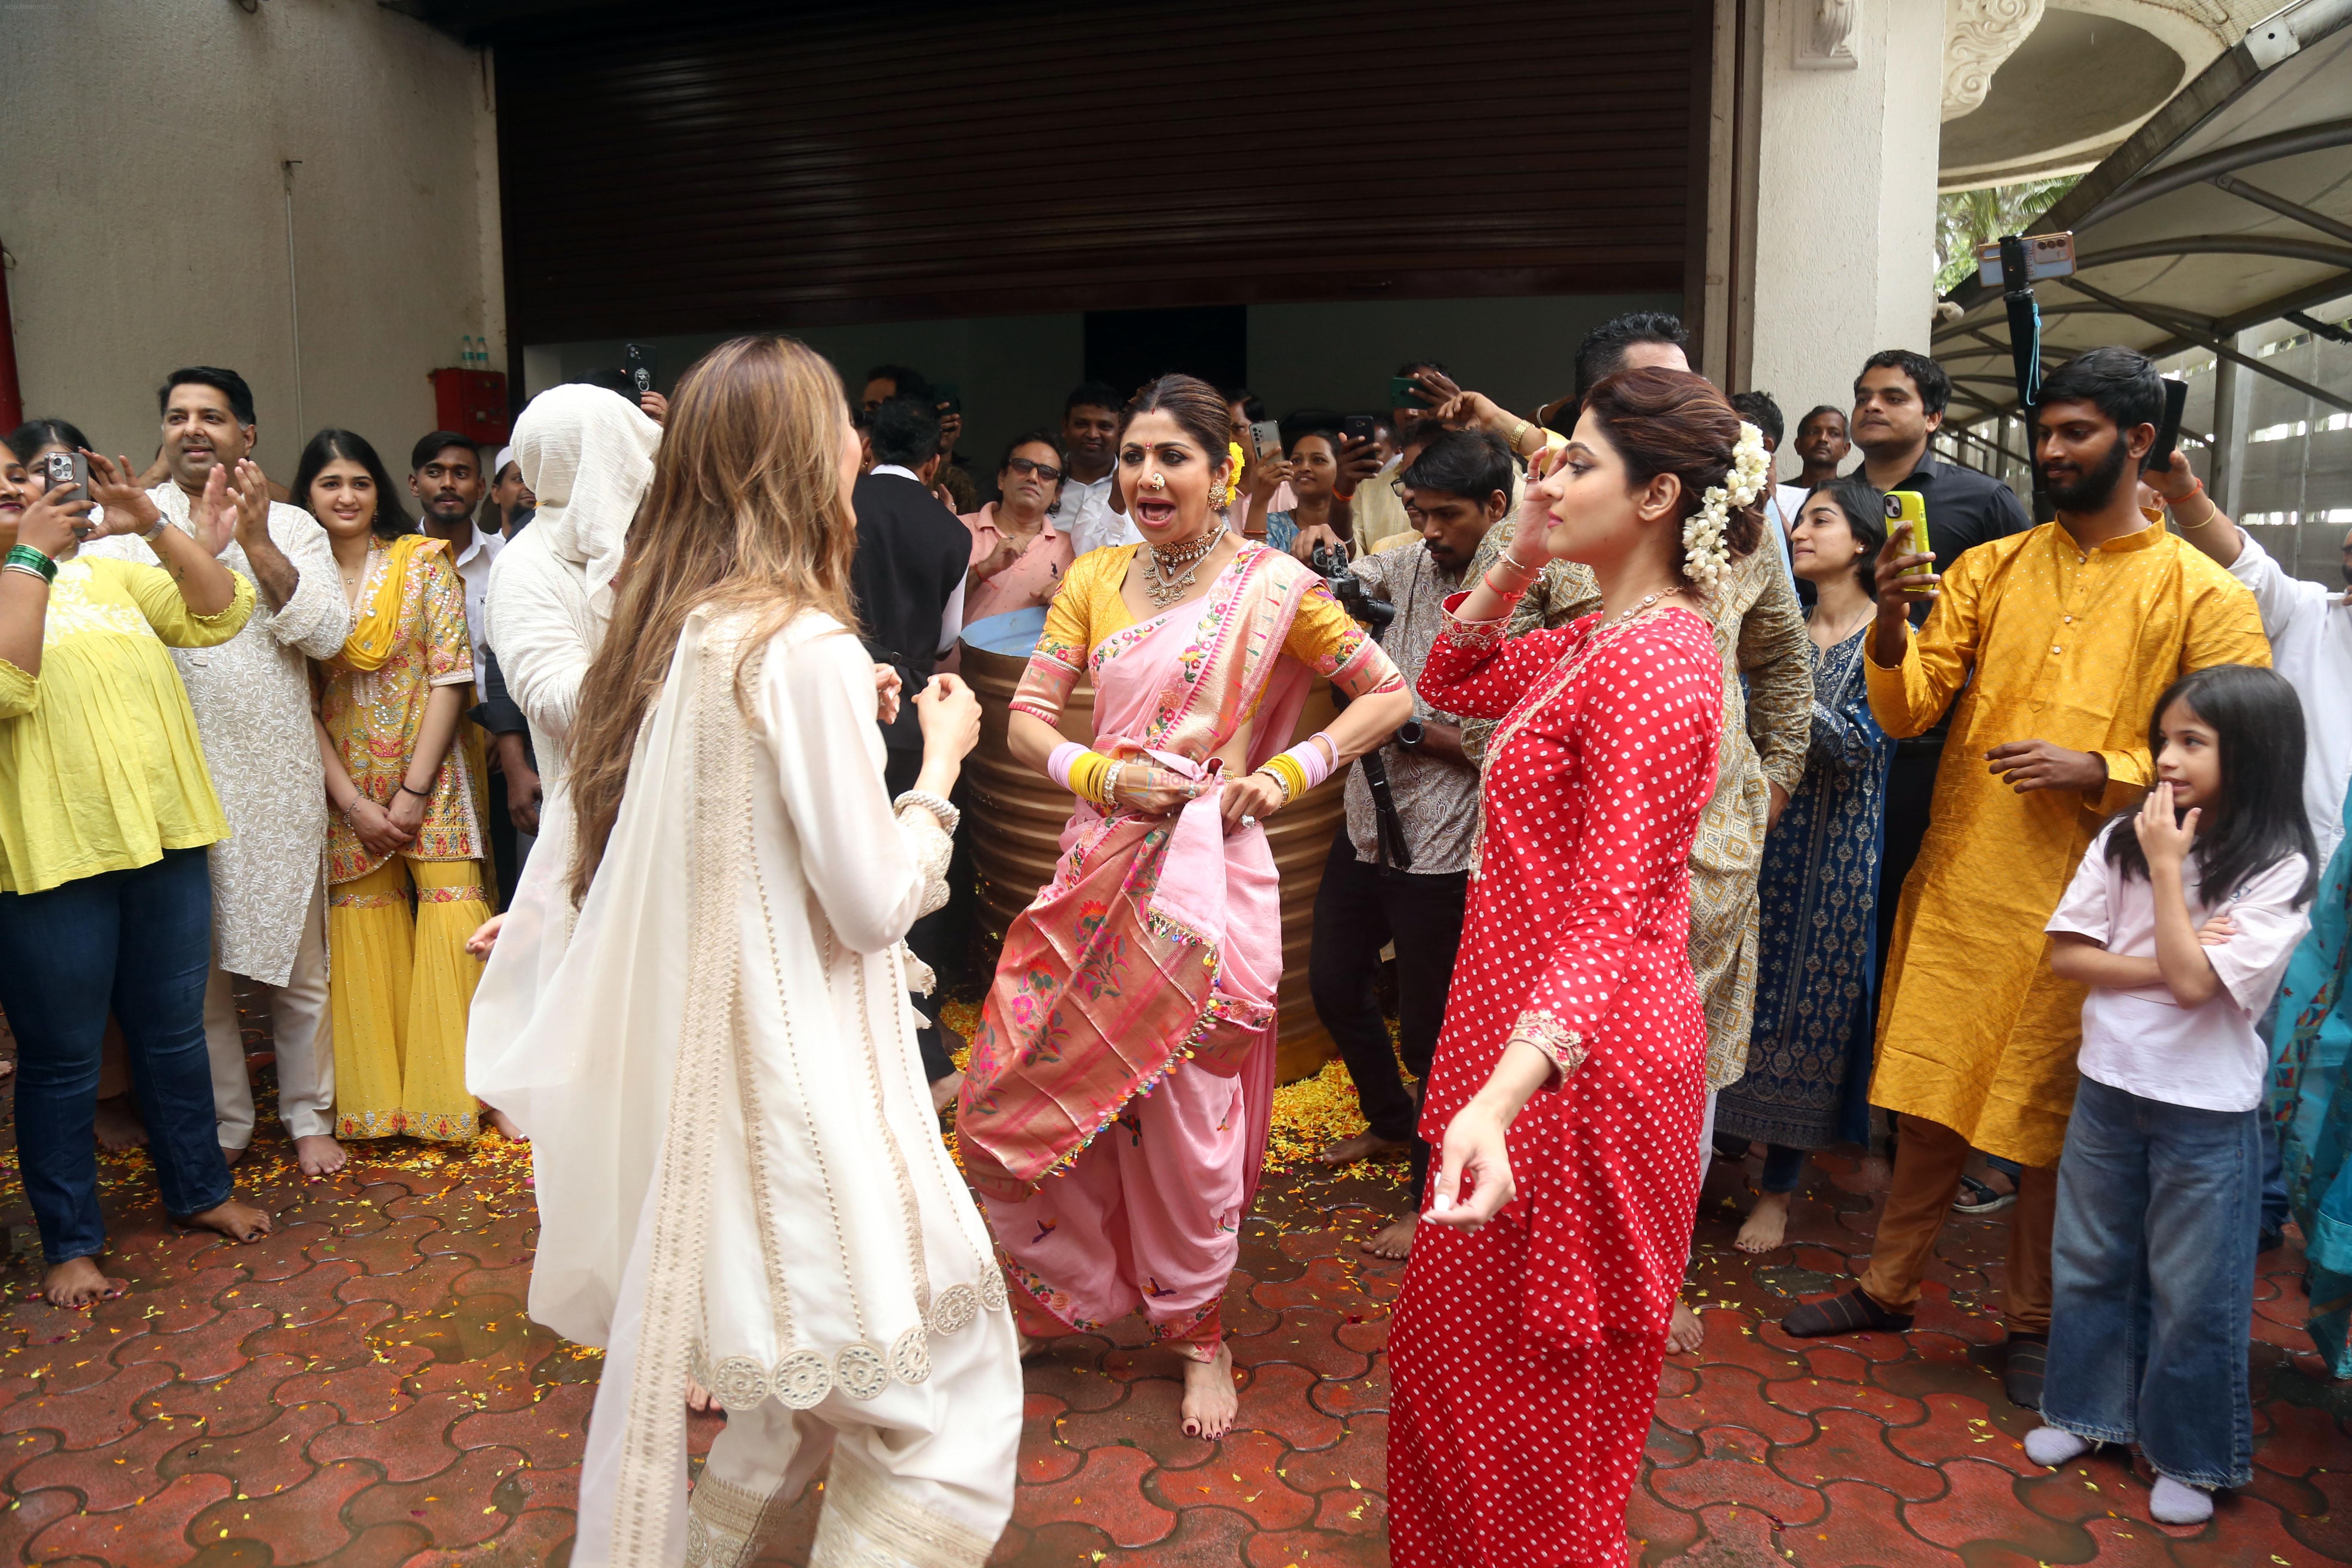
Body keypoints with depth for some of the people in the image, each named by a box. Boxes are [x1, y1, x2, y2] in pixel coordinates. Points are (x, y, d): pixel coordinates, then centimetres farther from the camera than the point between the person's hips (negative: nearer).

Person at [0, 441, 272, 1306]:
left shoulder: (105, 569, 13)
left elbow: (217, 616, 3)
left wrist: (153, 526, -8)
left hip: (165, 840, 5)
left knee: (175, 1031, 17)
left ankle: (198, 1189, 35)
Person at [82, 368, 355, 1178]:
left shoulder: (291, 526, 6)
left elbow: (327, 634, -8)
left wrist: (256, 542, -13)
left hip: (276, 770, 0)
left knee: (296, 963, 8)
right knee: (196, 967, 9)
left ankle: (309, 1116, 24)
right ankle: (223, 1127, 24)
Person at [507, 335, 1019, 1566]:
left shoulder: (670, 632, 6)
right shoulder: (807, 649, -19)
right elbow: (874, 904, -17)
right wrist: (940, 759, -3)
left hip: (678, 1060, 9)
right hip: (788, 1068, -9)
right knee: (941, 1386, 5)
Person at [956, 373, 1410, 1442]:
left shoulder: (1271, 585, -5)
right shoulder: (1095, 579, 7)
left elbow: (1391, 695, 0)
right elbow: (1026, 722, 5)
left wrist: (1287, 773, -10)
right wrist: (1102, 775, -14)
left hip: (1205, 876, -4)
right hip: (1099, 869, 5)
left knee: (1185, 1116, 4)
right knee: (1016, 1098, 7)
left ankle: (1199, 1333, 29)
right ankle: (1069, 1293, 34)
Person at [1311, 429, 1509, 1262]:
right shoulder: (1403, 566, 2)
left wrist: (1412, 728, -21)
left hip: (1442, 849, -7)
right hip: (1368, 825, 7)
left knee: (1430, 1028, 5)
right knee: (1333, 983, 21)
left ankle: (1431, 1196, 27)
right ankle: (1392, 1122, 47)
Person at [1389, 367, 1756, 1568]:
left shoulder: (1652, 665, -23)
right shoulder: (1605, 637, 7)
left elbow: (1607, 918, -31)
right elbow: (1451, 681, 17)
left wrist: (1501, 1095, -42)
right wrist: (1517, 564, 2)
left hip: (1578, 1056, -10)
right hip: (1555, 1043, 10)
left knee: (1515, 1371, 9)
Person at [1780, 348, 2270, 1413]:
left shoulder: (2205, 596, -1)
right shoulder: (1989, 569, 7)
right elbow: (1904, 714, 0)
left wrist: (2097, 772, -18)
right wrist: (1891, 623, -19)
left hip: (2079, 904, -2)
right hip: (1958, 885, 3)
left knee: (2048, 1122, 9)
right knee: (1930, 1099, 11)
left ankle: (2032, 1326, 28)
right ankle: (1888, 1288, 28)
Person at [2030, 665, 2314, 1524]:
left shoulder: (2279, 871, -12)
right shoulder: (2122, 840, -1)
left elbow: (2192, 982, -22)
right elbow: (2066, 955, -3)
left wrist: (2166, 866, -18)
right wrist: (2165, 966, -16)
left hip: (2207, 1110, -4)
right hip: (2109, 1087, 4)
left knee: (2193, 1290, 7)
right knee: (2087, 1261, 16)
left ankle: (2190, 1455, 25)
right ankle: (2087, 1409, 35)